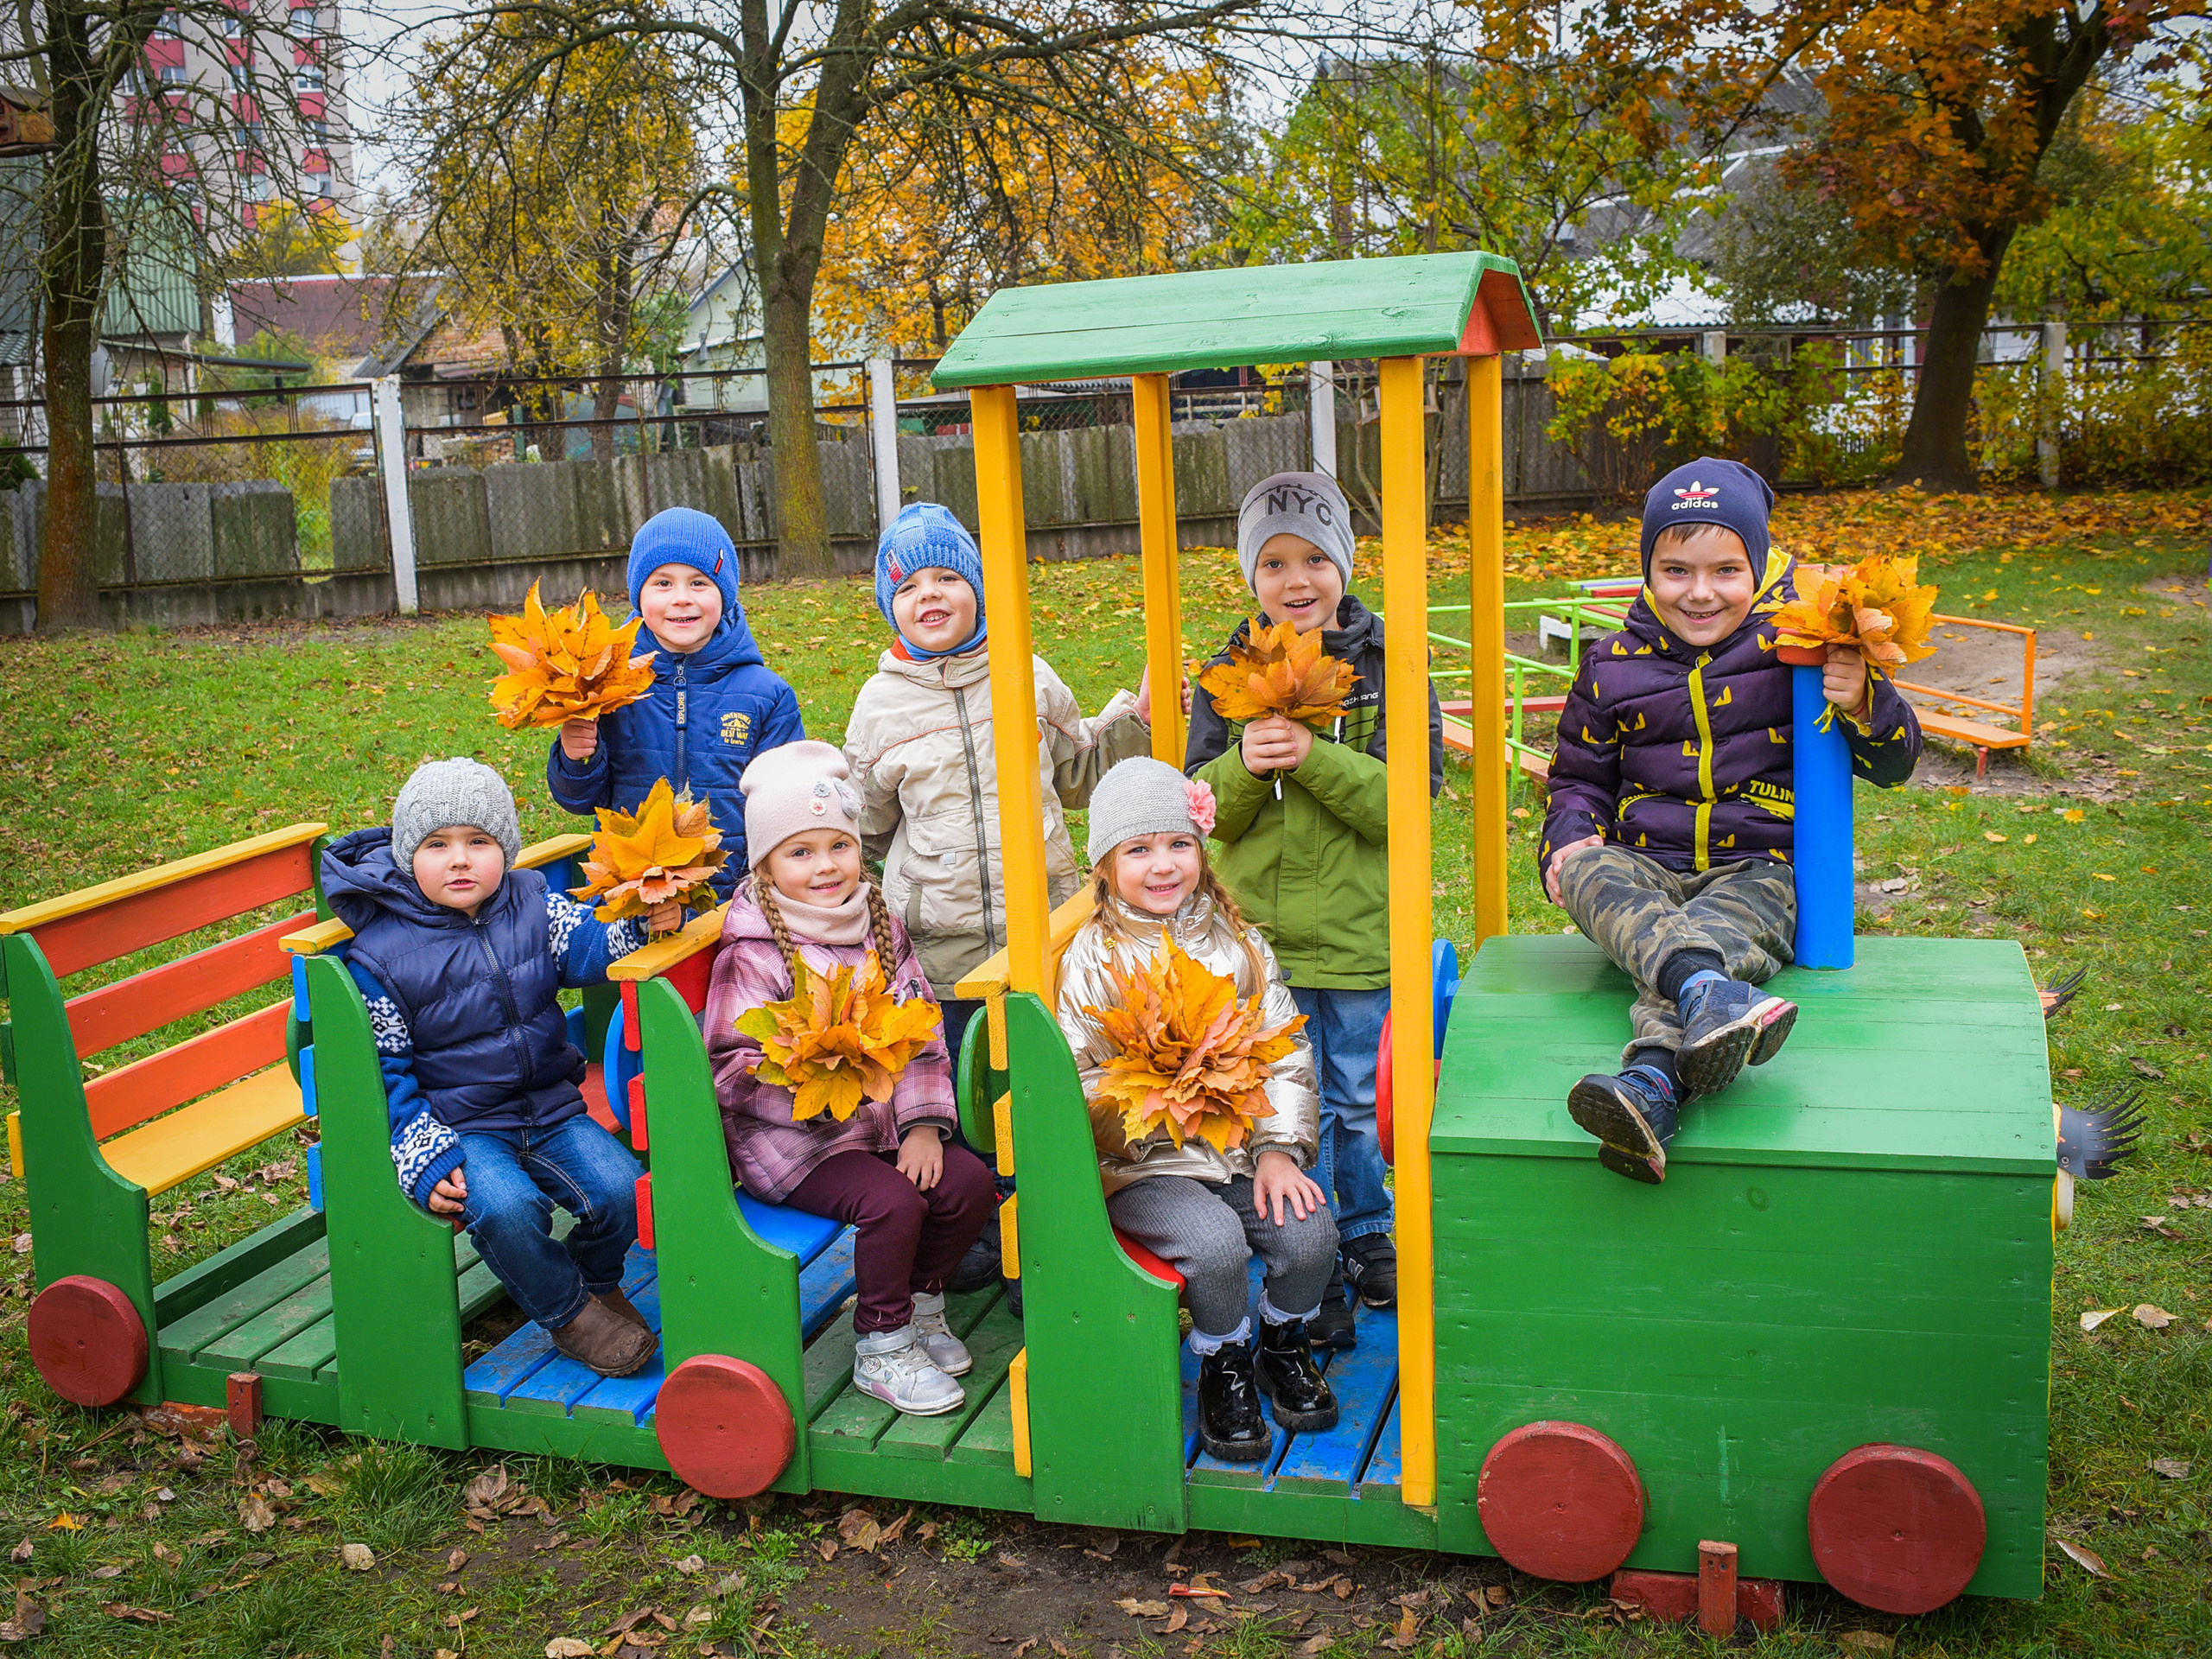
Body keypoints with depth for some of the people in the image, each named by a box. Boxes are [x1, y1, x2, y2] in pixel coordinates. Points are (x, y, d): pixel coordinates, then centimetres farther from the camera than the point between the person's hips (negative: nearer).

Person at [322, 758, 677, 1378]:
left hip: (552, 1110, 4)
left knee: (620, 1189, -18)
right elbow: (384, 1072, -6)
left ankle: (594, 1277, 16)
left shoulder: (532, 904, 3)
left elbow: (590, 942, -14)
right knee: (506, 1208, -31)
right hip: (461, 1126, -3)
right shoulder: (380, 954, -8)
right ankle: (568, 1309, -3)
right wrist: (427, 1160, -16)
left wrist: (645, 921, -38)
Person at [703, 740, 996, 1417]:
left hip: (880, 1122, 6)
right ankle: (880, 1348, -3)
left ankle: (921, 1300, 18)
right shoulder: (751, 954, -13)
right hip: (789, 1139, -6)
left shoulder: (879, 928, 6)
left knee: (968, 1182, -9)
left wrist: (923, 1122, -6)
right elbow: (733, 1068, -16)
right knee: (891, 1201, -25)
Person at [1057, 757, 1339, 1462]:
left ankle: (1283, 1343, 15)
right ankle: (1223, 1365, 4)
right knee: (1215, 1243, -28)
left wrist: (1280, 1147, -5)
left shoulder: (1237, 943, 7)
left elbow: (1286, 1053, 6)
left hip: (1242, 1147, 4)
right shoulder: (1092, 958, -2)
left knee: (1310, 1232, -19)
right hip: (1145, 1165, -3)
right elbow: (1076, 1080, -4)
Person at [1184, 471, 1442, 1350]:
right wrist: (1245, 766, -19)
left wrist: (1315, 758, -24)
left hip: (1360, 931, -1)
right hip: (1262, 934, 2)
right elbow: (1206, 810, 2)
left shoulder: (1385, 665, -4)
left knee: (1360, 1100, 12)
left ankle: (1367, 1234, 35)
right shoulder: (1229, 672, 3)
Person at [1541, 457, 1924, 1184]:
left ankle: (1653, 1081, -64)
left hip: (1762, 868, -2)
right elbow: (1581, 775, 21)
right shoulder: (1613, 665, 9)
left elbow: (1893, 763, 5)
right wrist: (1568, 839, -1)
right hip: (1648, 866, 2)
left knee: (1712, 931, -36)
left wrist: (1863, 704, -18)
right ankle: (1707, 993, -61)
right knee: (1588, 872, -32)